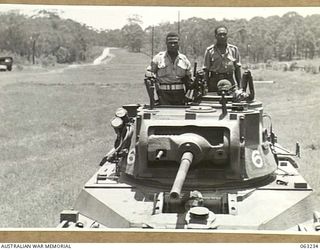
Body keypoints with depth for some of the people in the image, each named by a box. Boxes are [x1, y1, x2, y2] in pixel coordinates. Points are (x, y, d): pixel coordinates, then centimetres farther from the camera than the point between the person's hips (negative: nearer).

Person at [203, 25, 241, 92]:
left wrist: (239, 86, 7)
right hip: (214, 81, -1)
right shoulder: (210, 50, 4)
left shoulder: (234, 49, 9)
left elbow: (237, 68, 12)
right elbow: (206, 70, 4)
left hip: (230, 81, 1)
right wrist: (205, 86, -3)